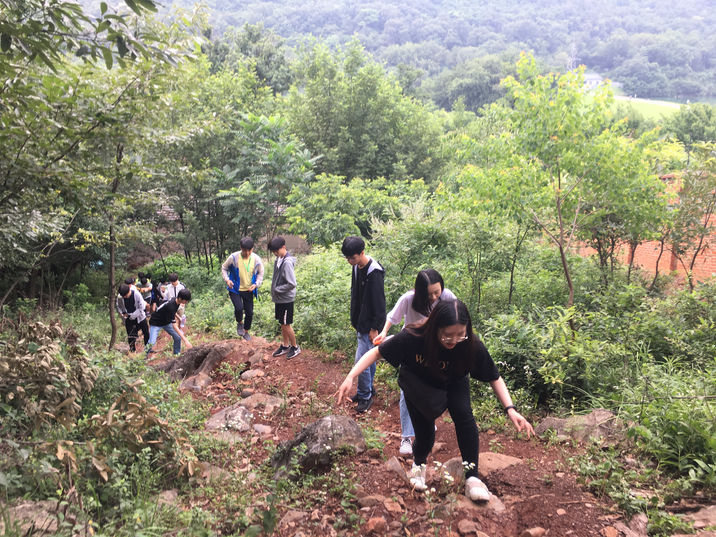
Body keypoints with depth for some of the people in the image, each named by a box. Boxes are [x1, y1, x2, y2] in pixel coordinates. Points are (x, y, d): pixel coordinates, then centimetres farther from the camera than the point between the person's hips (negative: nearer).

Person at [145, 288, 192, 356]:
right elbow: (174, 326, -36)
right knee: (152, 343, -21)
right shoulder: (171, 306, -36)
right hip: (156, 323, -8)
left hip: (166, 322, 8)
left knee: (177, 338, -3)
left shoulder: (176, 301, -11)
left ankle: (177, 355, 15)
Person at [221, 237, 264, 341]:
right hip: (235, 289, -2)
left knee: (249, 312, 8)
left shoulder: (257, 259, -11)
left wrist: (256, 284, -14)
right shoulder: (234, 257, -16)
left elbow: (260, 274, 4)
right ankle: (240, 323, 12)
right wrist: (227, 279, -18)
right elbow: (224, 268, 0)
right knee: (239, 308, -22)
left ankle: (246, 331, 33)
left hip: (248, 290, 3)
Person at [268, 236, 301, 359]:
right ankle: (285, 345, 32)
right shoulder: (278, 259, 4)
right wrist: (274, 292, 9)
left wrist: (277, 289, -16)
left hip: (286, 299, -8)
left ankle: (295, 347, 18)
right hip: (279, 298, 8)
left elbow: (292, 284, -26)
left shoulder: (287, 262, -23)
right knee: (282, 324, 18)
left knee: (286, 325, 3)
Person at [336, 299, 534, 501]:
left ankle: (472, 478, -10)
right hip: (418, 383, -1)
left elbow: (494, 378, -17)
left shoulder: (472, 346, -32)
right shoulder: (412, 338, -37)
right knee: (424, 432, -16)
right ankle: (419, 463, 19)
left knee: (464, 414, -23)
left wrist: (510, 409, -27)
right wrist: (350, 378, -34)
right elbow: (377, 352, -25)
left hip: (453, 383, 2)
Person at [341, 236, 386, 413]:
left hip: (369, 325, -9)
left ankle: (365, 396, 10)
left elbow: (379, 303, -21)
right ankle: (369, 390, 32)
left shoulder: (374, 273, -24)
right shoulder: (356, 267, 4)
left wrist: (375, 328, -18)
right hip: (360, 322, 9)